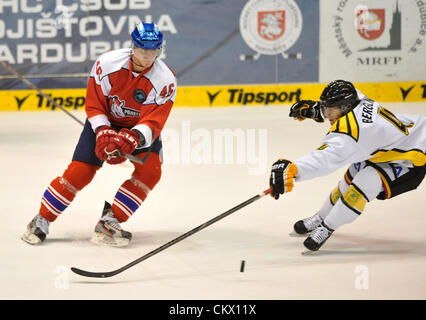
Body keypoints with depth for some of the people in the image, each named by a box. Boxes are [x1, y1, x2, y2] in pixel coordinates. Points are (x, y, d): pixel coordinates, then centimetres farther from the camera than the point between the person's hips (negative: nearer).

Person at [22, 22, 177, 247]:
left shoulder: (166, 80, -24)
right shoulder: (107, 63, -23)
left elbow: (153, 123, -29)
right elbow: (94, 106, -14)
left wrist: (132, 138, -48)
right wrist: (104, 134, -29)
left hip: (140, 128, 1)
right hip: (104, 122, -1)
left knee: (150, 171, -22)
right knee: (79, 172, -13)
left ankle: (108, 223, -14)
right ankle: (42, 220, 4)